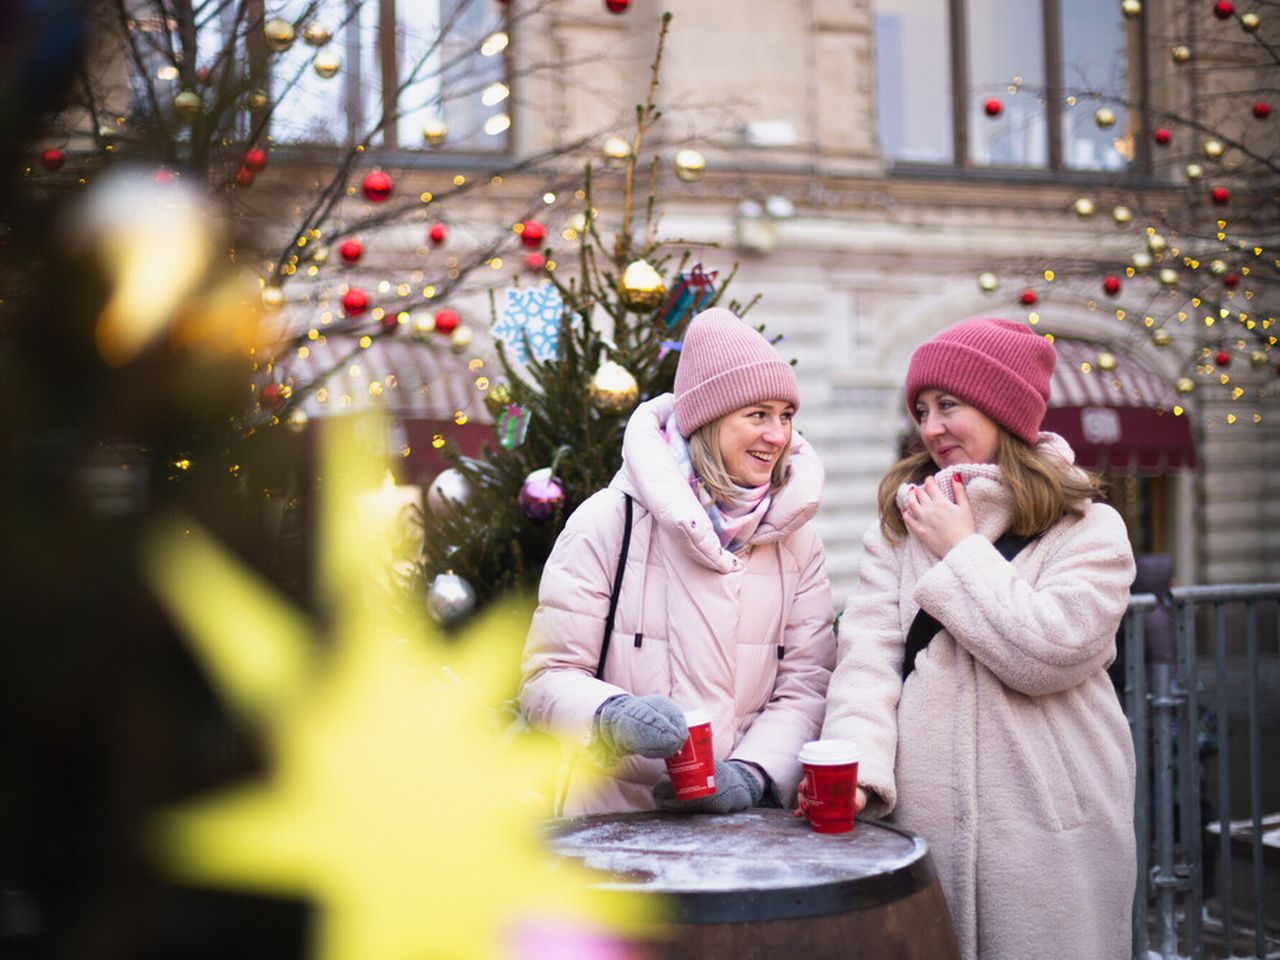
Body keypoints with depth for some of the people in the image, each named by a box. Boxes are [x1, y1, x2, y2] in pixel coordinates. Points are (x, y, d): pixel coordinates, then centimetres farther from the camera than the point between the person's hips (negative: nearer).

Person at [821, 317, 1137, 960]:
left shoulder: (1088, 529, 0)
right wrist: (857, 769, -19)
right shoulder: (900, 528, 10)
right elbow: (866, 658, -3)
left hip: (1049, 834, -2)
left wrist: (961, 551, -7)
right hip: (917, 823, 3)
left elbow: (1048, 654, -16)